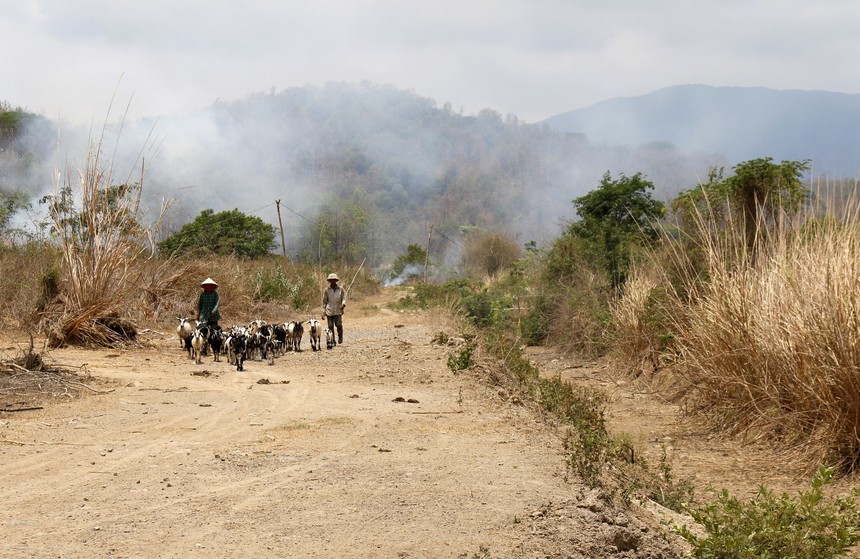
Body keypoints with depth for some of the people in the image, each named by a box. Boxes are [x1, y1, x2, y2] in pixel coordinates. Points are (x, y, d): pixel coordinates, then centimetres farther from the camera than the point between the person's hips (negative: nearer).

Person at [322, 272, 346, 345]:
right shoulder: (327, 290, 8)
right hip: (329, 311, 1)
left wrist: (343, 303, -12)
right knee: (331, 326, 0)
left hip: (338, 311, -1)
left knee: (339, 325, -13)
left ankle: (340, 338, 7)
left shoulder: (340, 289, 7)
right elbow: (324, 301, 12)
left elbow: (344, 297, 12)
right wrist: (323, 312, 8)